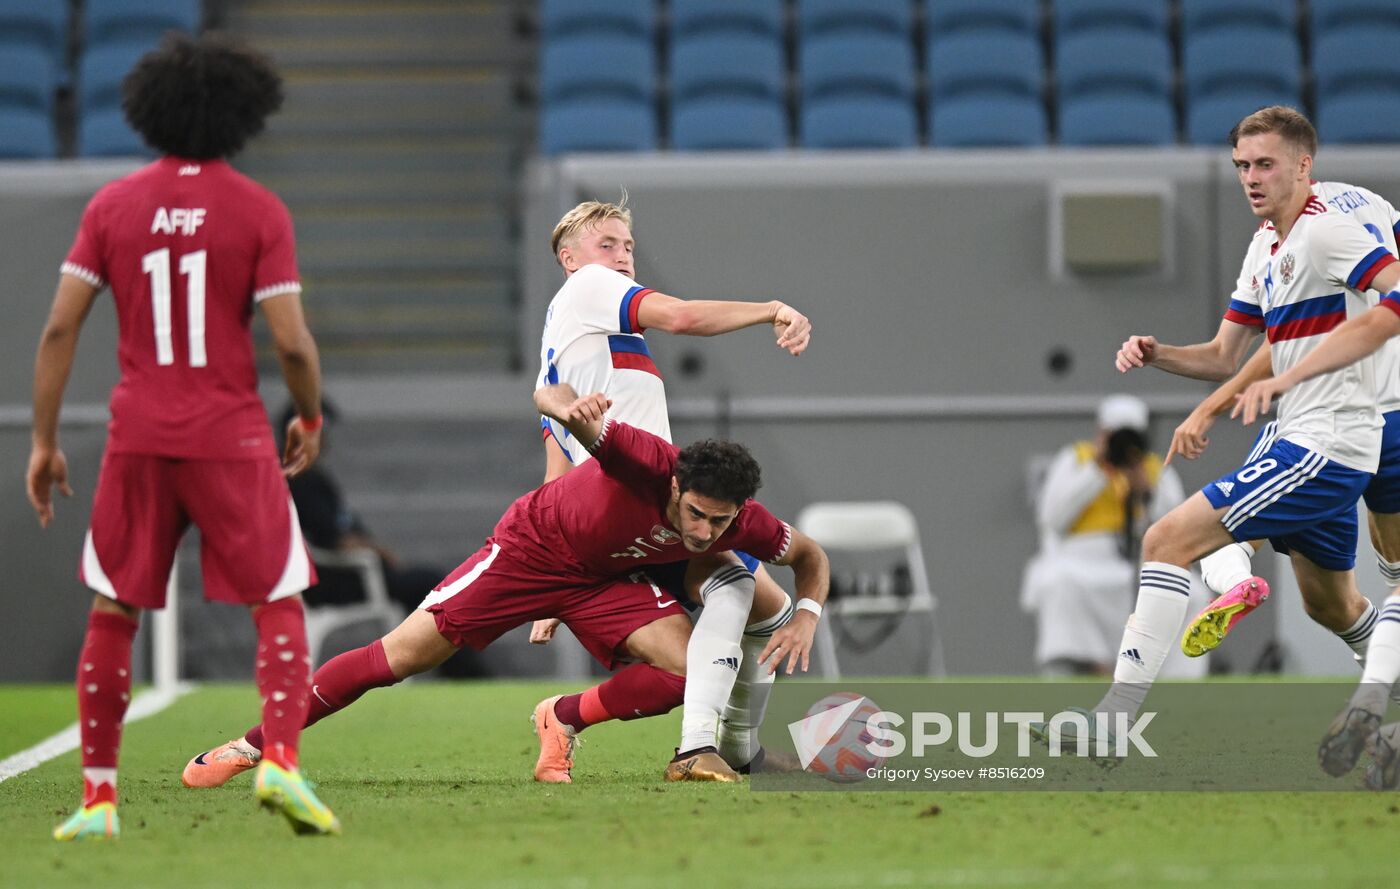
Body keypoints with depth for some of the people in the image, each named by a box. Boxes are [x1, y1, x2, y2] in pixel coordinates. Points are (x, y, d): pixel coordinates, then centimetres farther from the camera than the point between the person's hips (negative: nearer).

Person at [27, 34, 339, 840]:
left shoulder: (113, 206, 3)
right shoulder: (258, 210, -4)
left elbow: (60, 329, -1)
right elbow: (291, 341, -9)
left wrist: (44, 441, 6)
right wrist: (311, 418, 10)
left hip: (137, 440, 2)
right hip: (232, 439, -2)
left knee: (113, 614, 12)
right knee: (279, 607, 6)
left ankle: (98, 796, 11)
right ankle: (282, 760, -14)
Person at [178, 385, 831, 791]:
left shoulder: (744, 525, -22)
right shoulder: (649, 463, -37)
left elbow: (812, 557, -1)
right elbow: (548, 398, -41)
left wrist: (806, 620, -19)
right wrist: (569, 408, -65)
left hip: (606, 579, 4)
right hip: (531, 548, -4)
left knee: (687, 668, -20)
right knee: (398, 657, -7)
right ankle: (251, 746, 6)